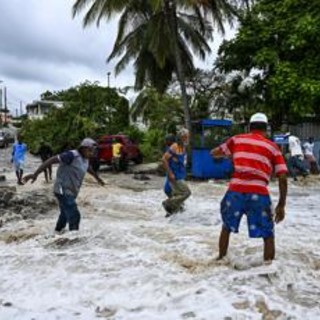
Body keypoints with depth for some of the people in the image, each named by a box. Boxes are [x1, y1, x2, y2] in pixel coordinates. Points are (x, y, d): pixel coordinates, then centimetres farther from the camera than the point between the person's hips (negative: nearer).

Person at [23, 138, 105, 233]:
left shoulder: (85, 159, 6)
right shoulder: (72, 155, -21)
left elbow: (88, 168, 29)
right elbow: (52, 160, -26)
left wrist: (98, 178, 46)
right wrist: (35, 174, -32)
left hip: (71, 192, 10)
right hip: (64, 192, -10)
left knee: (65, 215, 25)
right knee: (74, 216, -14)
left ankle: (57, 234, 46)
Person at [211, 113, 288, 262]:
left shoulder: (237, 139, 15)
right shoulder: (272, 147, 12)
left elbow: (214, 153, 27)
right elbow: (283, 178, 7)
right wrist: (281, 205, 13)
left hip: (235, 191, 2)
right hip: (258, 194, -2)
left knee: (227, 227, 25)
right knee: (268, 236, 13)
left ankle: (221, 260, 38)